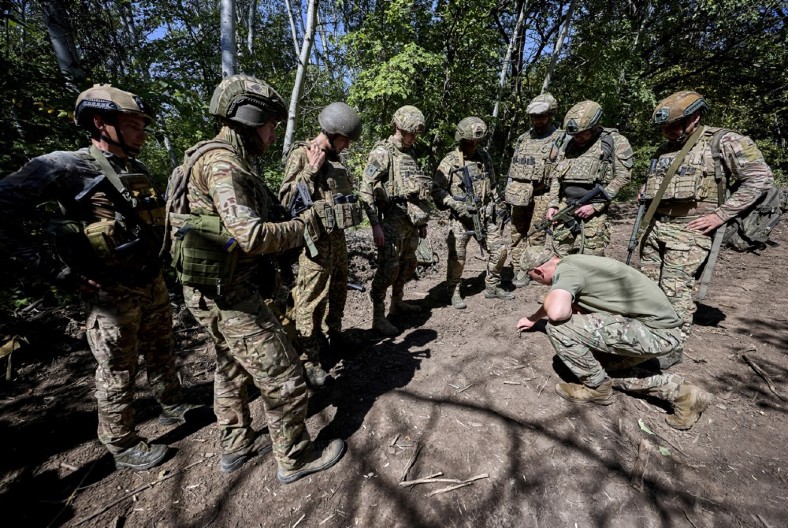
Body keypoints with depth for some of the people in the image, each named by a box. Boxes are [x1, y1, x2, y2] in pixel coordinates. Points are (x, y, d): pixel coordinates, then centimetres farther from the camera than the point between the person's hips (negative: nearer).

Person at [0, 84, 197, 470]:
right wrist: (53, 271, -17)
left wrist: (157, 261, 10)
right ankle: (123, 447, 29)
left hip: (153, 284, 6)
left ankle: (172, 407, 42)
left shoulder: (139, 170, 7)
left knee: (161, 353, 21)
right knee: (118, 375, 9)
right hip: (113, 294, -6)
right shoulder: (67, 167, -13)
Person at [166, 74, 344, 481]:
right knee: (283, 378, 2)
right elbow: (252, 235, -30)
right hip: (228, 296, -11)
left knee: (232, 370, 23)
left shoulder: (226, 160, 13)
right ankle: (295, 458, 22)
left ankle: (236, 446, 43)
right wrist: (307, 222, -17)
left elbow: (253, 217, 13)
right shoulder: (222, 163, -19)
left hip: (216, 292, 11)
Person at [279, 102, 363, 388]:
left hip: (338, 237, 9)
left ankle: (334, 335, 39)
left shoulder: (334, 159, 14)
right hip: (317, 240, -8)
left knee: (338, 291, 19)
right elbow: (286, 198, -17)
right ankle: (309, 360, 9)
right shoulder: (301, 155, -9)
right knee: (311, 300, -2)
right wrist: (311, 170, -21)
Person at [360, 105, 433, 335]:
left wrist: (422, 221, 19)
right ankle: (378, 317, 3)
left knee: (408, 264, 15)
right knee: (388, 268, -8)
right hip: (393, 221, -8)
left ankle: (397, 303, 32)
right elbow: (366, 189, -15)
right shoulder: (382, 152, -8)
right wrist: (375, 224, -21)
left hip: (411, 221, 8)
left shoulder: (411, 152, 15)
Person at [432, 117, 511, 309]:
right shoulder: (450, 162, -7)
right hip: (461, 218, -5)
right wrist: (456, 205, -20)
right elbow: (437, 190, -10)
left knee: (499, 251, 8)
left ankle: (492, 288, 26)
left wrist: (500, 205, 17)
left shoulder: (484, 157, 10)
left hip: (486, 216, 6)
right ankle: (455, 293, 16)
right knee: (457, 257, -3)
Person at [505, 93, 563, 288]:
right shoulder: (523, 138, 17)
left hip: (542, 195, -5)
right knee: (517, 233, 5)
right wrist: (508, 190, 12)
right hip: (519, 195, 5)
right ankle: (519, 270, 13)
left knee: (536, 236, -8)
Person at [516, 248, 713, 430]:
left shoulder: (564, 269, -18)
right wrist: (532, 319, 42)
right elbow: (567, 303, 31)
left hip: (654, 331, -10)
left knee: (559, 326, -19)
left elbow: (557, 312, -37)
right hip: (660, 326, 10)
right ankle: (680, 391, 19)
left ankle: (597, 388, 3)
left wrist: (550, 300, -13)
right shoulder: (573, 263, 12)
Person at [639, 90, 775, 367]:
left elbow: (760, 177, -7)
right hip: (655, 227, 6)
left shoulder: (723, 142, -3)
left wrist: (720, 214, -13)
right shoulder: (666, 149, 15)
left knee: (675, 290, -8)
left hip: (689, 231, -6)